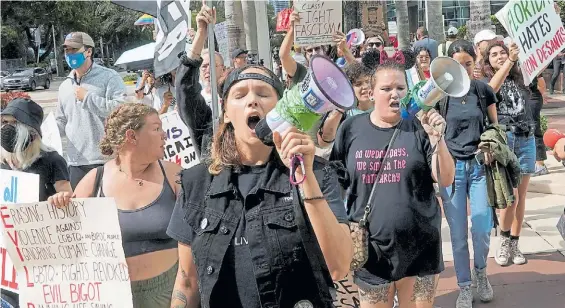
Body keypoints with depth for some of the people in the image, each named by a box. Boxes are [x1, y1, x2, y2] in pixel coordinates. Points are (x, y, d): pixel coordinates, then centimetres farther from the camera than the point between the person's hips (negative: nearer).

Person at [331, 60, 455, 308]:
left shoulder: (420, 128, -3)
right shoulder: (351, 128, -1)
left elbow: (446, 180, -8)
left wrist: (437, 137, -21)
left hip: (419, 245, 0)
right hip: (369, 245, 0)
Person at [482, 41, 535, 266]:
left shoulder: (520, 79, 14)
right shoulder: (485, 82, 3)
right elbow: (492, 88, -19)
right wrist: (510, 61, -30)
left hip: (526, 140, 4)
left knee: (521, 195, 6)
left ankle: (514, 244, 17)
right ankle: (504, 241, 10)